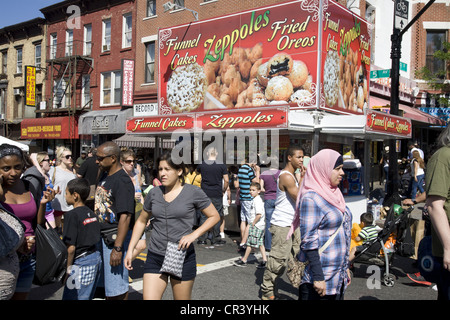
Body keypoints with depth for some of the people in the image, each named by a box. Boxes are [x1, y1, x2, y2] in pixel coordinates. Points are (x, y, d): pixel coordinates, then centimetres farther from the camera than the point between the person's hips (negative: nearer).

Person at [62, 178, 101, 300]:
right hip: (96, 257, 8)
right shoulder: (91, 213, 9)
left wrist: (67, 270, -9)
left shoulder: (72, 215, -14)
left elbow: (71, 248, -17)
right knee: (87, 297, 18)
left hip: (81, 262, -8)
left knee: (71, 297, 0)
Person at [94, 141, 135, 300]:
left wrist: (117, 248, -26)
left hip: (115, 237, -9)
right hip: (101, 235, 9)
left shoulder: (123, 181, -18)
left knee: (117, 288, 0)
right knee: (104, 283, 19)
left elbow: (125, 216, -24)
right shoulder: (104, 177, 11)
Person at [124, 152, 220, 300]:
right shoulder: (154, 193, 4)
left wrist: (194, 235, -14)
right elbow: (141, 221, 16)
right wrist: (130, 250, 11)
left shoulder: (193, 192, -6)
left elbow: (214, 216, 0)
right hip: (155, 257, 3)